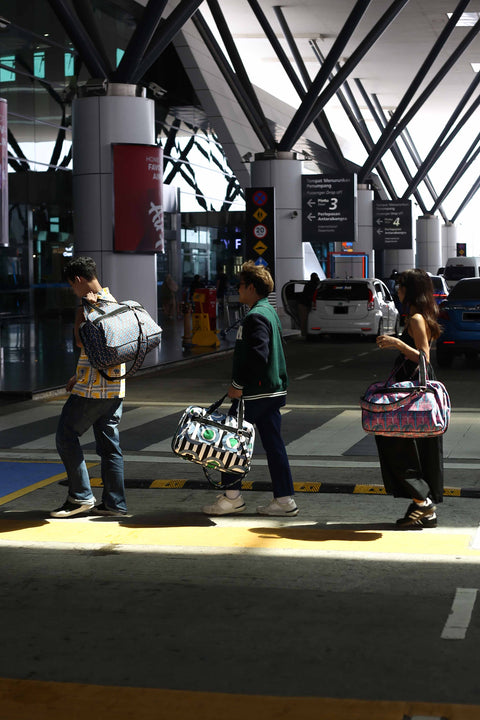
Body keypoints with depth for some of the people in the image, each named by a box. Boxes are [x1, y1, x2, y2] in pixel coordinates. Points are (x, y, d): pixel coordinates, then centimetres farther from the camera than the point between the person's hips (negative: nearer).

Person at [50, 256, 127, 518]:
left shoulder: (89, 305, -14)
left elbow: (81, 341, -23)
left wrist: (82, 310, -14)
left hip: (93, 388, -9)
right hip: (115, 386, 9)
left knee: (66, 436, 1)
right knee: (109, 442, 10)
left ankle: (81, 497, 2)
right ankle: (115, 502, 11)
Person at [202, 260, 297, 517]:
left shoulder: (255, 316, -16)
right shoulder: (269, 312, 16)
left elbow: (257, 356, -26)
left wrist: (238, 384, -20)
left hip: (255, 392, -10)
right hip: (273, 390, 10)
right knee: (273, 444, 9)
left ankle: (232, 497, 7)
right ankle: (285, 499, 9)